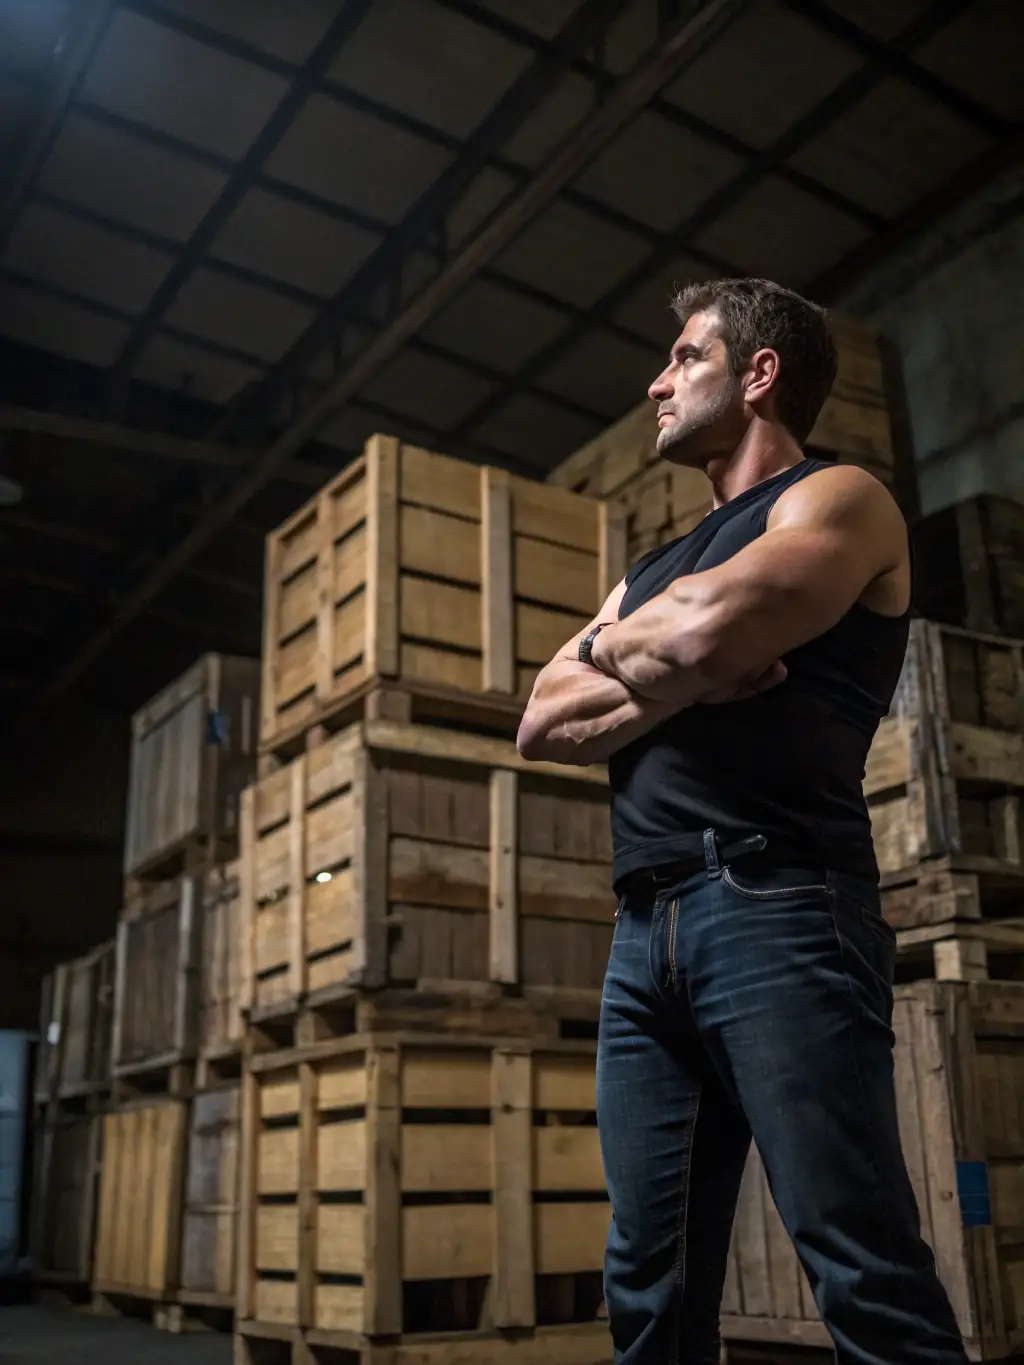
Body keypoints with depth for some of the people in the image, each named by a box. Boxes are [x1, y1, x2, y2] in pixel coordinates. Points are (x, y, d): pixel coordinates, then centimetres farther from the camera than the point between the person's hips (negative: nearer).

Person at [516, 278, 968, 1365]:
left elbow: (707, 627, -15)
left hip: (774, 907, -7)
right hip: (644, 932, 7)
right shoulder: (652, 570, 27)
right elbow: (541, 727, 14)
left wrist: (613, 645, 7)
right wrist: (675, 674, -3)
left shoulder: (838, 499, 6)